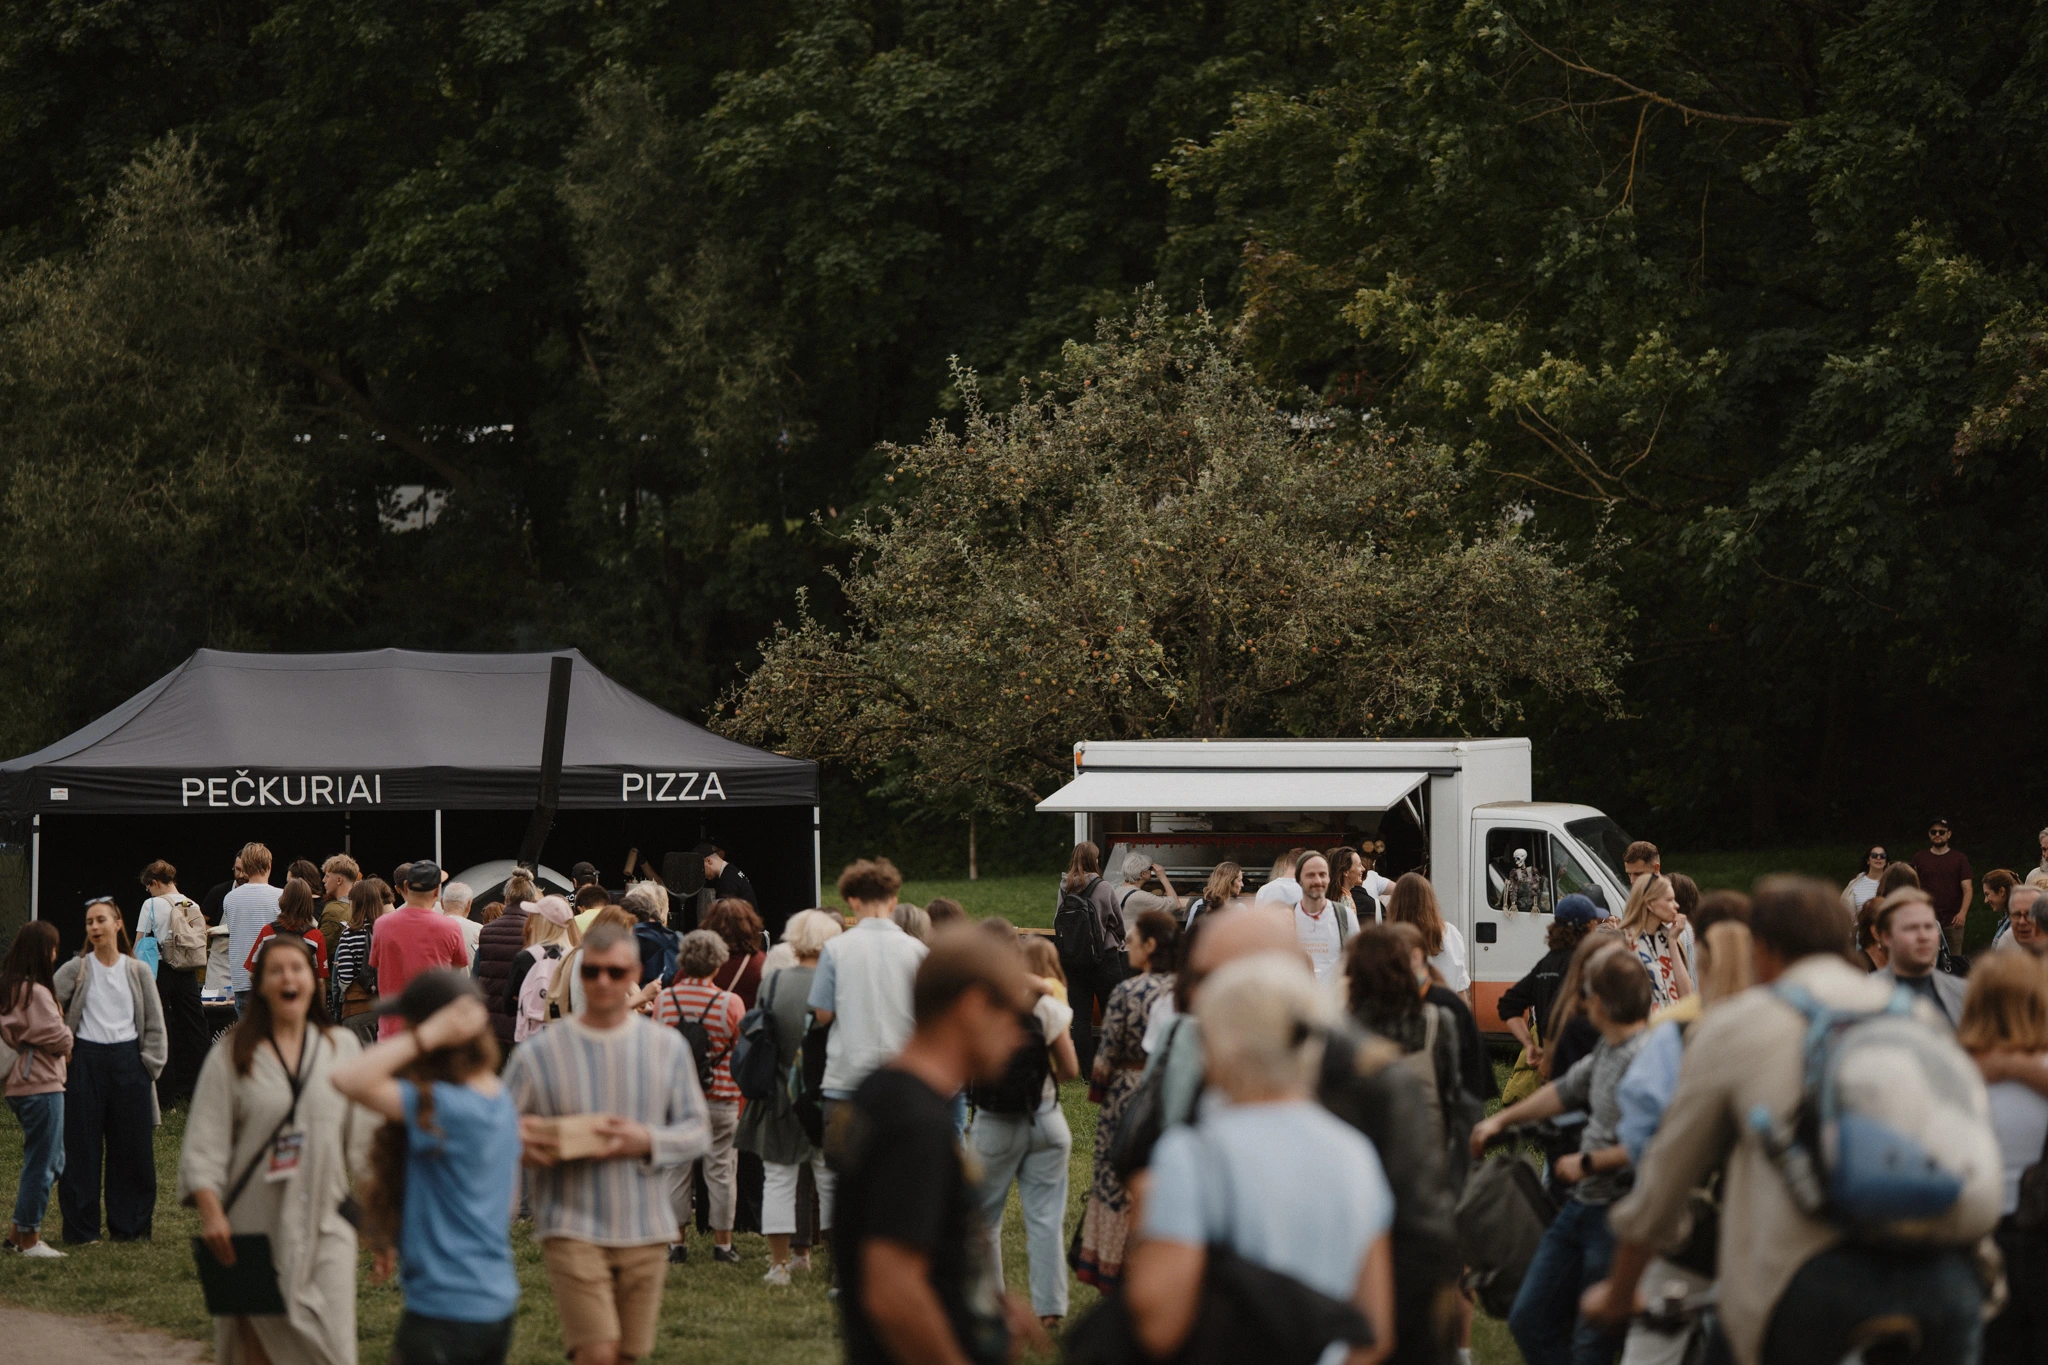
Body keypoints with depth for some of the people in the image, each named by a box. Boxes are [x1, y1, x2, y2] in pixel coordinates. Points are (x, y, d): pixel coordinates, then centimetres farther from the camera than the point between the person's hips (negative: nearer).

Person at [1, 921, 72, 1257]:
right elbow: (57, 1037, -17)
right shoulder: (35, 991, -17)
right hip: (41, 1086, -10)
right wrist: (67, 1045, 5)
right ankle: (29, 1238, 5)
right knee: (41, 1164, -1)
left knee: (52, 1162, 18)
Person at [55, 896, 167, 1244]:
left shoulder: (137, 972, 6)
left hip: (128, 1061, 1)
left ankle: (131, 1225, 12)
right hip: (86, 1062, -1)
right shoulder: (75, 970, 1)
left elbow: (155, 1025, 8)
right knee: (82, 1148, 0)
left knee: (133, 1148, 3)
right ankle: (81, 1227, 6)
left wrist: (150, 1064, 0)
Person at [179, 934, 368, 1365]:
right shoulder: (232, 1054, 2)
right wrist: (211, 1213, -15)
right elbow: (204, 1143, -3)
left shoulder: (342, 1048, 8)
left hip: (324, 1225, 1)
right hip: (255, 1228, -1)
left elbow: (363, 1140, 12)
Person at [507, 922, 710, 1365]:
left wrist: (648, 1141, -14)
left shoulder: (667, 1047, 5)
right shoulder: (538, 1053, -3)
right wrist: (528, 1141, -22)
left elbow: (697, 1130, 6)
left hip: (645, 1229, 3)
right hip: (573, 1227, -3)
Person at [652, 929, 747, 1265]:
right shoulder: (730, 1003, -11)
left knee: (676, 1170, 10)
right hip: (720, 1099, -2)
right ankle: (722, 1243, 14)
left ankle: (676, 1241, 14)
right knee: (721, 1171, 7)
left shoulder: (664, 1000, -5)